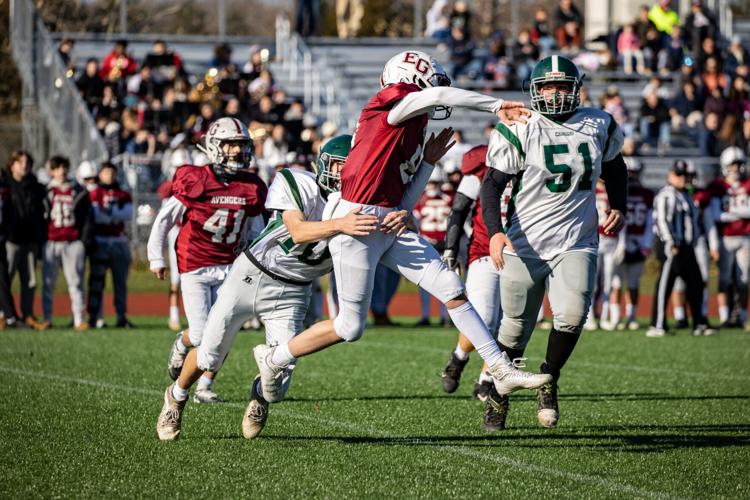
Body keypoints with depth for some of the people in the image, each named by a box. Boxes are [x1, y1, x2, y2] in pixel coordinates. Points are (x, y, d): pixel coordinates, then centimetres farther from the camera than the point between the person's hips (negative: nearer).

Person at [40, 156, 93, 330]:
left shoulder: (79, 192, 8)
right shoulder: (45, 192, 8)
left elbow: (88, 218, 7)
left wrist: (85, 240, -2)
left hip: (74, 242, 0)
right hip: (51, 242, 0)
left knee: (75, 282, -1)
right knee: (48, 283, 1)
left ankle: (79, 319, 0)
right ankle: (47, 319, 6)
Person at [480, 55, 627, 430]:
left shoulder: (598, 127, 5)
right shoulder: (519, 131, -7)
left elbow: (614, 167, 25)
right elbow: (492, 184, -6)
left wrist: (618, 207, 10)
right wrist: (495, 232, -20)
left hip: (576, 243, 2)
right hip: (525, 244, -2)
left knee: (572, 315, -18)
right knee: (515, 329, 5)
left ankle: (549, 380, 7)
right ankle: (498, 395, 27)